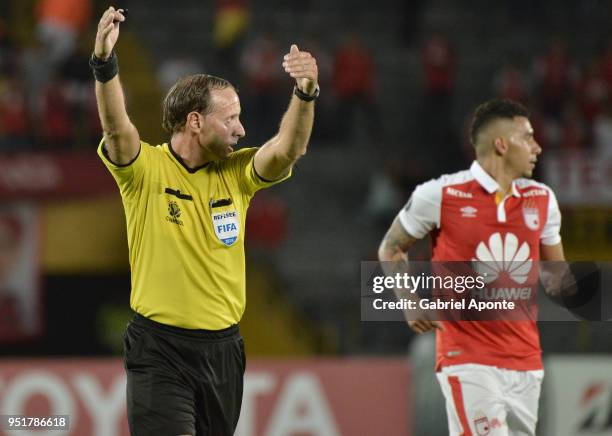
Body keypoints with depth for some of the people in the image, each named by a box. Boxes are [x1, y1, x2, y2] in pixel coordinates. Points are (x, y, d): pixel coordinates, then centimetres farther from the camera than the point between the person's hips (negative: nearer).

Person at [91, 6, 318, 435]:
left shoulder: (236, 173, 4)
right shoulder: (146, 168, -7)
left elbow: (288, 148, -11)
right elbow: (117, 127, -25)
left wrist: (306, 93, -30)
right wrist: (104, 63, -43)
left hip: (222, 347, 5)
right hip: (160, 348, -5)